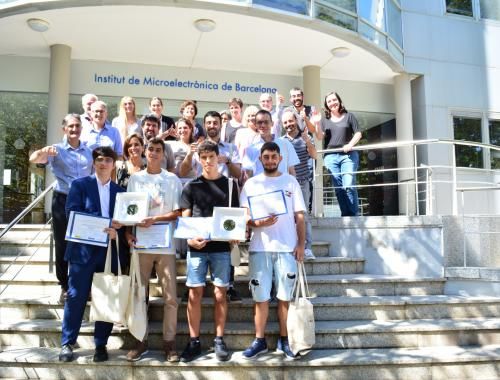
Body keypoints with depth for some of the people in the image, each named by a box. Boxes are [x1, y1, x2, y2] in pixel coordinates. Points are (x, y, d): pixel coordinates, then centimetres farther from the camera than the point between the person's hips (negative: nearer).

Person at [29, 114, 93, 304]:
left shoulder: (89, 151, 9)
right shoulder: (57, 150, -2)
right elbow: (33, 159, -19)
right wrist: (43, 152, -42)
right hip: (63, 201, -2)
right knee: (62, 245, 5)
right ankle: (65, 287, 16)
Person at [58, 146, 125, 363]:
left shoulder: (120, 191, 13)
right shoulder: (80, 185, 4)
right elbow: (72, 214, -8)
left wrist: (116, 231, -13)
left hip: (110, 250, 3)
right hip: (83, 249, -3)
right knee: (76, 297, 0)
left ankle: (101, 344, 16)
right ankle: (67, 344, 13)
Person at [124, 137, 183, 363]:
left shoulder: (173, 180, 5)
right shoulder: (135, 178, 9)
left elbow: (178, 212, -1)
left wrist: (154, 219, -14)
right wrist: (128, 233, -8)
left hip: (165, 245, -1)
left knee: (170, 297, 0)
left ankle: (169, 342, 11)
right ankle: (141, 340, 18)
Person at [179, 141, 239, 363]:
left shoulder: (229, 184, 8)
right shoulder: (191, 186, 7)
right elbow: (185, 217, 5)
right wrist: (189, 238, -13)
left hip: (221, 246, 0)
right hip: (197, 246, 0)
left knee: (220, 294, 4)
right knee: (194, 294, 2)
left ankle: (219, 341, 14)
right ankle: (194, 342, 12)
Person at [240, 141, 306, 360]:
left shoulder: (291, 182, 8)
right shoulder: (251, 184, 8)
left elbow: (300, 216, 6)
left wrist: (301, 244, -2)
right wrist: (258, 223, -18)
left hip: (287, 247, 0)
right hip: (260, 248, 0)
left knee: (285, 296, 5)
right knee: (261, 297, 4)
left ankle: (284, 340, 17)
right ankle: (260, 341, 15)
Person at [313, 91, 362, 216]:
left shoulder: (348, 116, 9)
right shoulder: (325, 119, 14)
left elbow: (358, 133, 6)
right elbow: (320, 137, 5)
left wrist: (350, 144, -11)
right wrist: (317, 124, -12)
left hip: (348, 155, -2)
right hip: (331, 156, 2)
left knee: (349, 185, -13)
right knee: (338, 188, 0)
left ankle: (353, 215, -6)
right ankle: (345, 214, 6)